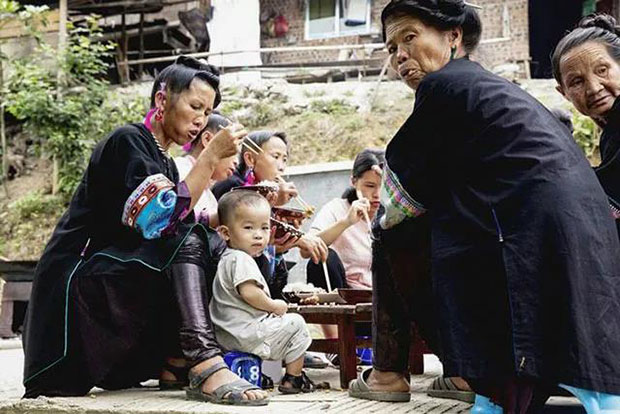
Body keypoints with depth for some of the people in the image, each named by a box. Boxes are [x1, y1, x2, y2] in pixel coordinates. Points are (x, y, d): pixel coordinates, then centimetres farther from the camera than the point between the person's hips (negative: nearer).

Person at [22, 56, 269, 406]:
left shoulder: (164, 162, 18)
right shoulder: (128, 141, -10)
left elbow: (184, 225, 8)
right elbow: (166, 222, -24)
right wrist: (211, 156, -21)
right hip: (78, 281, -9)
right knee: (186, 242, -25)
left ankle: (176, 362, -8)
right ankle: (205, 367, -37)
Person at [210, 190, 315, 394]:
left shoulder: (227, 259, 17)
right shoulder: (241, 259, -18)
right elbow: (249, 293, -30)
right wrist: (274, 306, -14)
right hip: (245, 333, -11)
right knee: (295, 324, 1)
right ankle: (293, 378, 5)